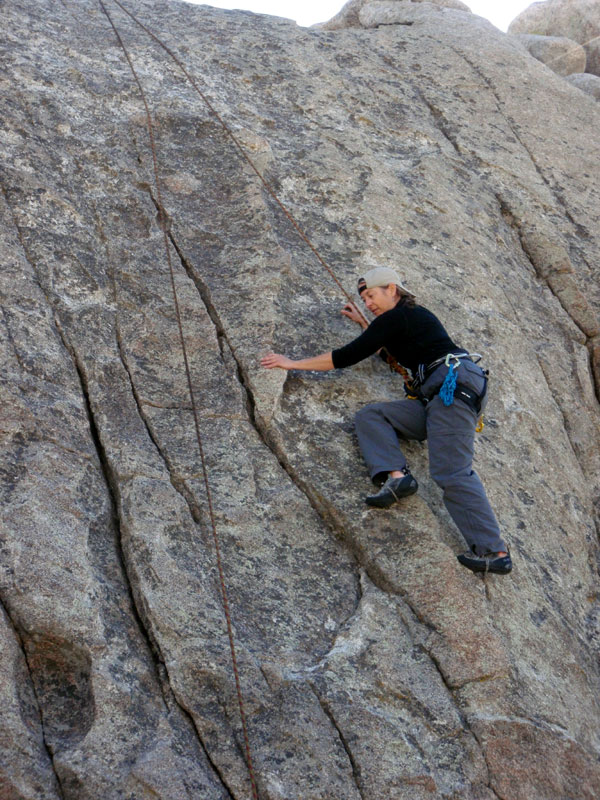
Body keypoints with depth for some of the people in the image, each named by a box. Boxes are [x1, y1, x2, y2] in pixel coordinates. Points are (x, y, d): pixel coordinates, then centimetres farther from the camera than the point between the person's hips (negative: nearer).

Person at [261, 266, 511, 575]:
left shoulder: (396, 317, -1)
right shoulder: (415, 315, 27)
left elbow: (348, 356, -5)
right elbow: (388, 350, 46)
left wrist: (294, 363, 1)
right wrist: (363, 323, 42)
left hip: (454, 382, -10)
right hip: (438, 397, 10)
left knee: (451, 472, -19)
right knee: (369, 415, 3)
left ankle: (494, 551, -21)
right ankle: (396, 475, -18)